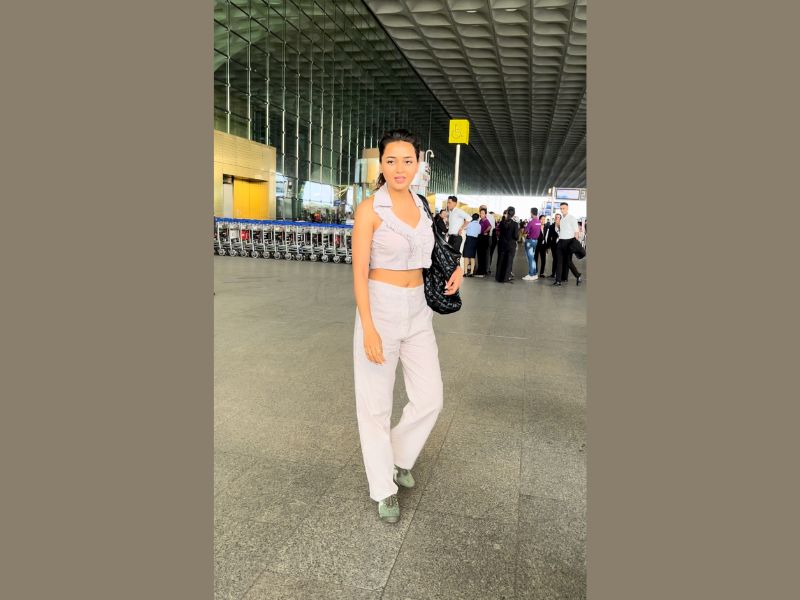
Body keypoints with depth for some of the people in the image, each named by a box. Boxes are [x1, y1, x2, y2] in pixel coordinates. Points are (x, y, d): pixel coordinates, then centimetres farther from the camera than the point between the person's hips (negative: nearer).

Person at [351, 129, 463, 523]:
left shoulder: (421, 206, 8)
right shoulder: (369, 209, -11)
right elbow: (359, 271, -13)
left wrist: (454, 269, 3)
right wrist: (368, 328, -19)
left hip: (417, 311, 6)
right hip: (380, 309, -6)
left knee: (430, 398, 8)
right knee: (376, 404, 5)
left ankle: (399, 456, 36)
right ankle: (383, 488, 24)